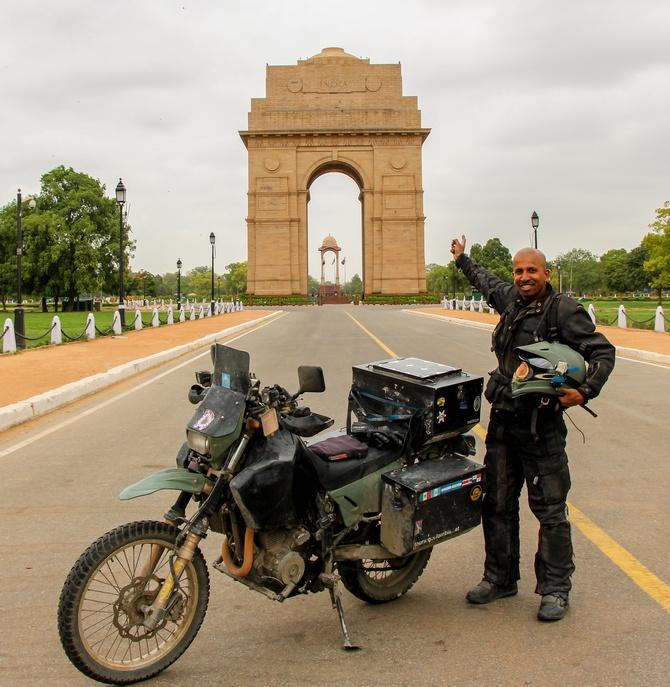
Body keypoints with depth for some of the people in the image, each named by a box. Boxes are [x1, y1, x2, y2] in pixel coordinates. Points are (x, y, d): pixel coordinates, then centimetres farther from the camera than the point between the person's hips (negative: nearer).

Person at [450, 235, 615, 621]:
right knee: (497, 503, 14)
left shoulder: (564, 310, -9)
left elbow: (603, 351, -10)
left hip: (541, 423, -7)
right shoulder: (511, 299, 12)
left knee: (550, 509, 0)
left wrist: (586, 391, -24)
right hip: (503, 418, 7)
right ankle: (500, 578, 28)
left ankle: (556, 590, 13)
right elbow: (488, 283, 34)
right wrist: (463, 260, 47)